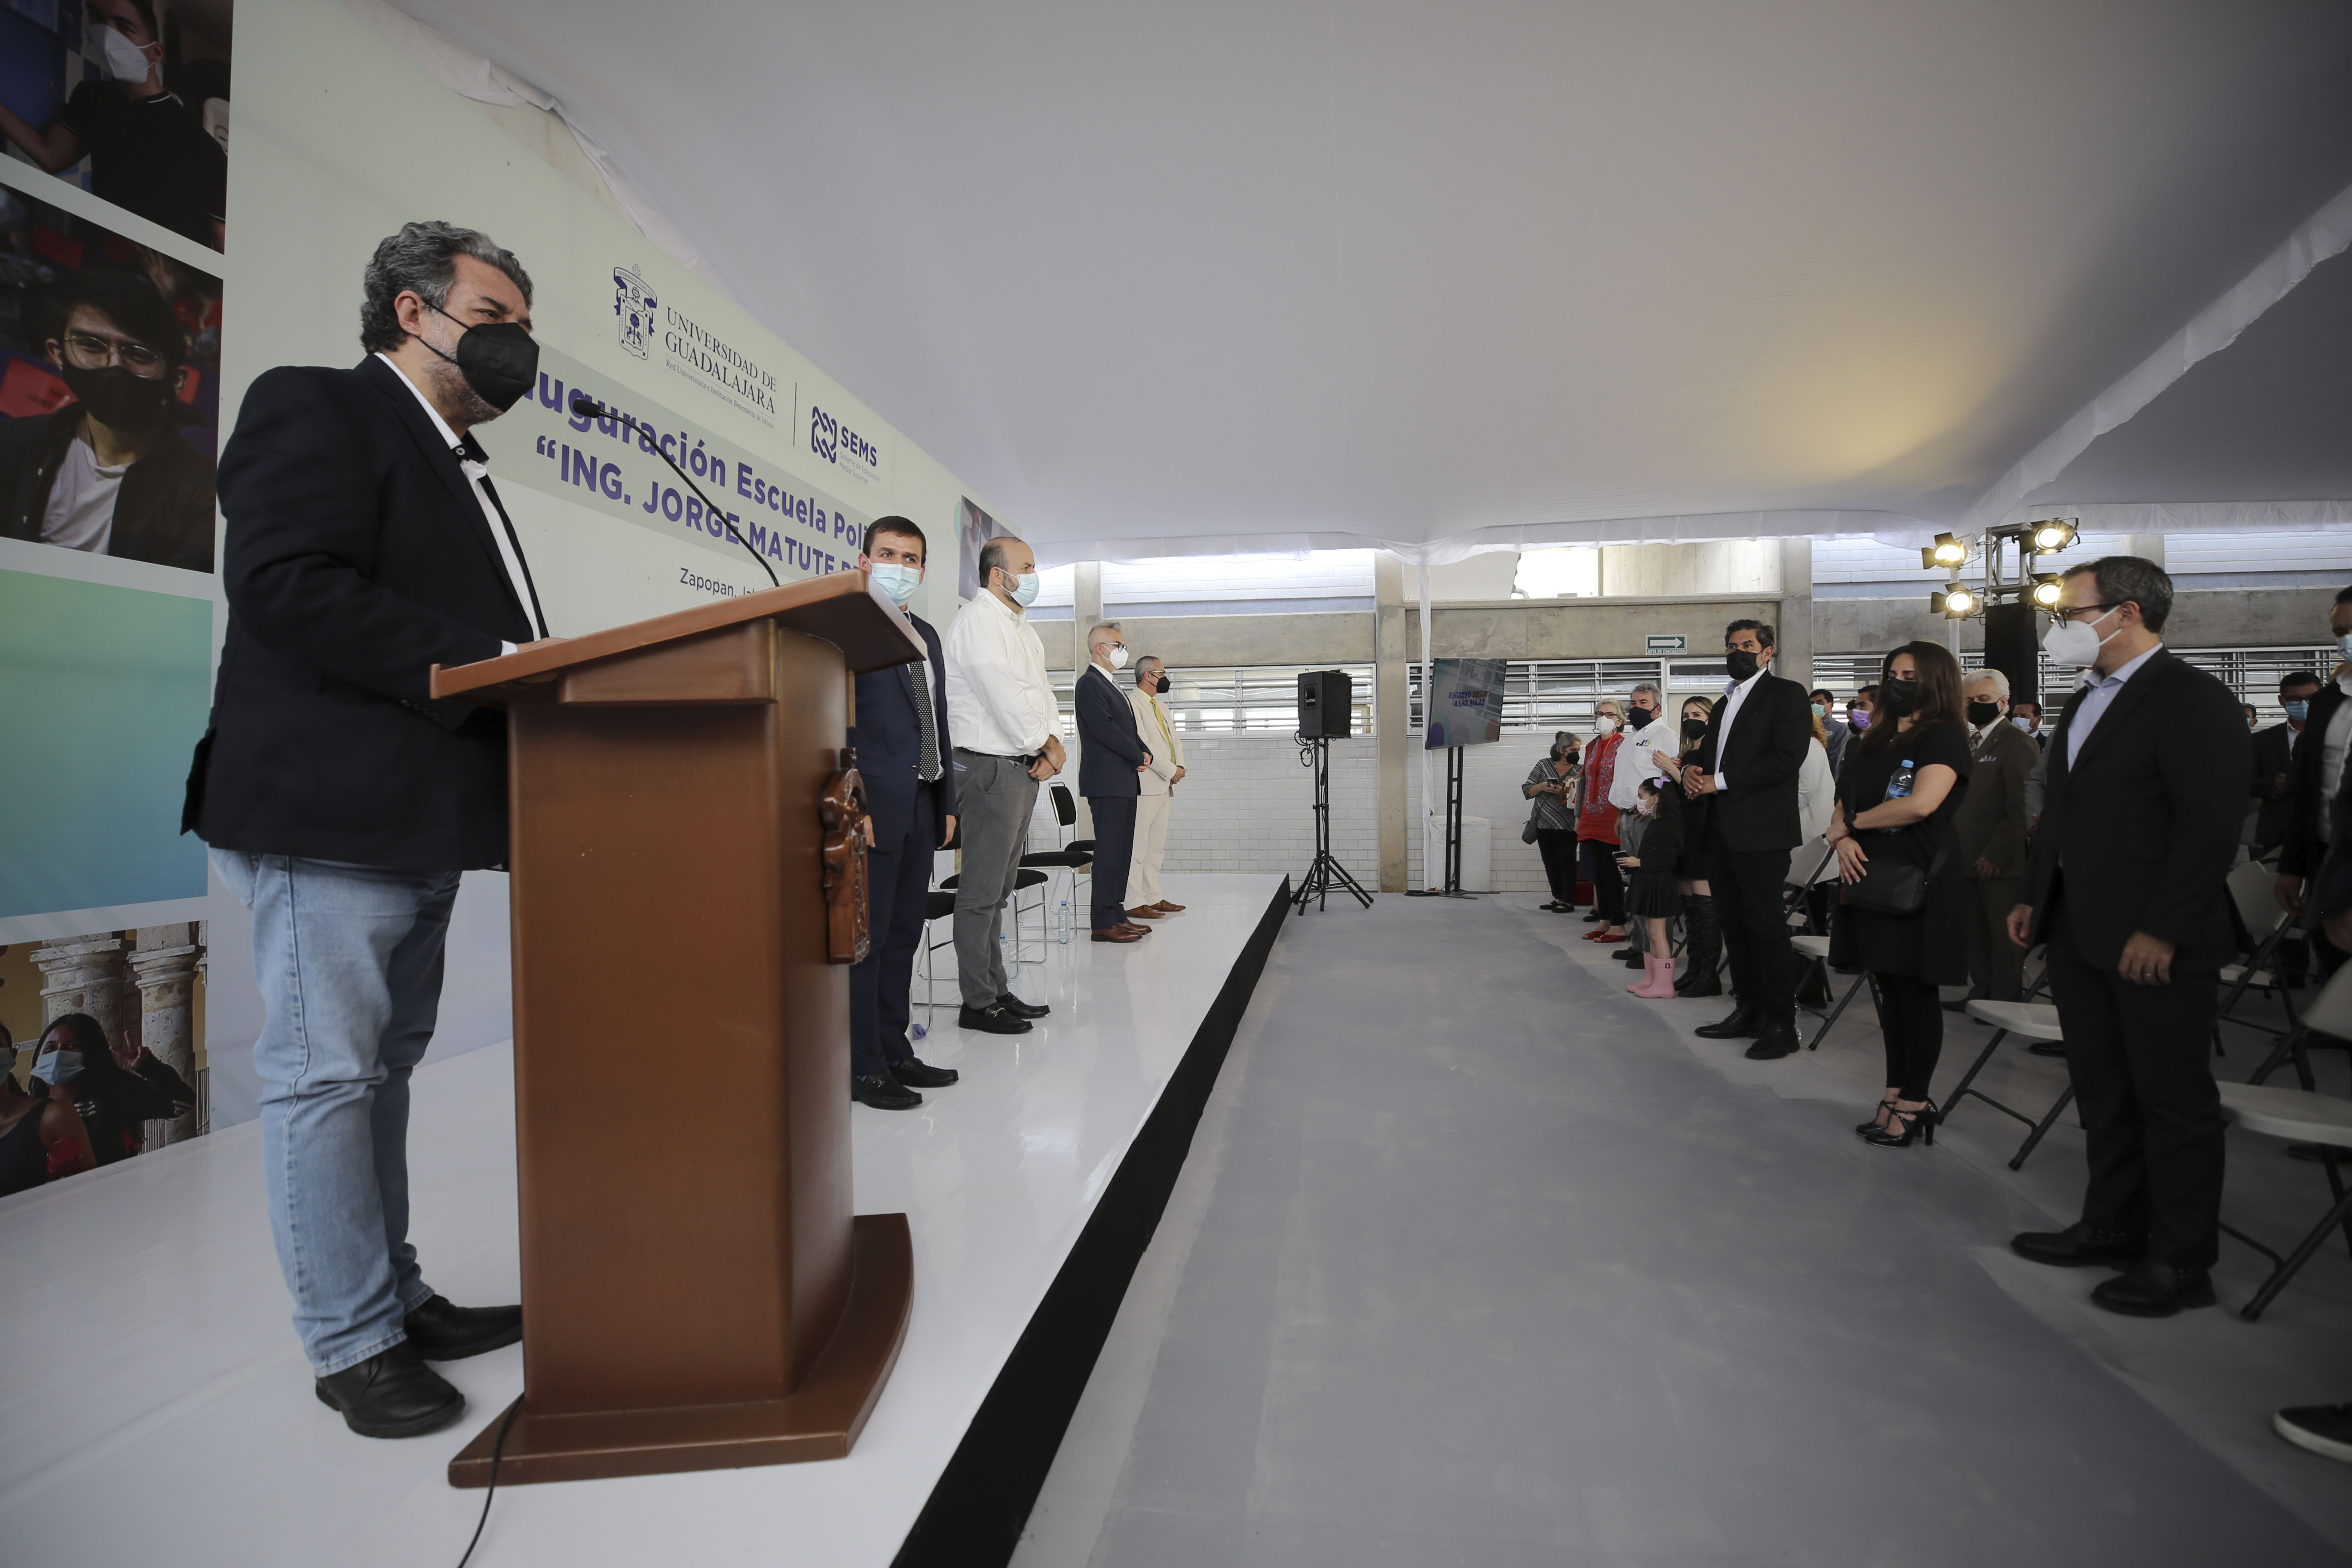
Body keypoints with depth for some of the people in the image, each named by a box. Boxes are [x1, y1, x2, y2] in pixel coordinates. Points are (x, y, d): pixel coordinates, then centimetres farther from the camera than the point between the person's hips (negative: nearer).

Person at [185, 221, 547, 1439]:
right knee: (328, 1074, 0)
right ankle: (352, 1344, 13)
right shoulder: (314, 406, -3)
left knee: (383, 1069, 15)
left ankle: (395, 1301, 28)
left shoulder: (458, 467, 23)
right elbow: (286, 585, -18)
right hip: (329, 814, -9)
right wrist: (485, 660, -22)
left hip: (421, 824, 9)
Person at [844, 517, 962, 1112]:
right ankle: (862, 1068, 8)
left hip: (921, 810, 8)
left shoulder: (926, 634, 19)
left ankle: (895, 1052, 23)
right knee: (867, 936, -2)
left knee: (903, 934, 13)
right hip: (874, 809, -8)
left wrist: (947, 802, 17)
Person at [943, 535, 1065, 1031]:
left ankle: (998, 990, 23)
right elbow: (1005, 697, -19)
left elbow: (1041, 689, 16)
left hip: (1025, 767, 10)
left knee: (999, 890, 15)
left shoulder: (1020, 626, 19)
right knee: (982, 892, -4)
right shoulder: (977, 621, -12)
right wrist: (1044, 745, -7)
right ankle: (978, 1004, 4)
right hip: (992, 767, -10)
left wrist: (1054, 742, -1)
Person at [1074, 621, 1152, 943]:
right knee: (1109, 852, -9)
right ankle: (1104, 923, -6)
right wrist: (1138, 757, -10)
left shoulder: (1110, 685, 22)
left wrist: (1146, 754, 3)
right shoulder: (1090, 683, -9)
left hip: (1124, 783, 10)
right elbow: (1103, 729, -19)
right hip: (1106, 782, -10)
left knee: (1122, 851, 11)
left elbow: (1128, 729, 22)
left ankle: (1117, 914, 17)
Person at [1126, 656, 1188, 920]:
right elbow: (1141, 744, -17)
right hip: (1143, 787, -10)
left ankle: (1154, 898, 19)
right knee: (1137, 847, -8)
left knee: (1156, 848, 13)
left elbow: (1175, 740, 21)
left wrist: (1180, 766, 1)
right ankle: (1133, 903, -7)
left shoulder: (1161, 706, 22)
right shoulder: (1131, 703, -9)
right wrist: (1170, 771, -13)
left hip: (1164, 787, 10)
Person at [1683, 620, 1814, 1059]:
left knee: (1766, 924, -6)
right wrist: (1691, 768, -1)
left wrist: (1719, 782, -16)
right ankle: (1749, 1011, 22)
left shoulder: (1786, 694, -3)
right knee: (1734, 922, 12)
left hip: (1760, 832, -8)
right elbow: (1707, 751, 24)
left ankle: (1781, 1024, 2)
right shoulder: (1725, 704, 23)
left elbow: (1787, 758, -15)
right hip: (1722, 830, 8)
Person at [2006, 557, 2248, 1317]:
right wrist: (2034, 896, 13)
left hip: (2157, 946, -8)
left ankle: (2181, 1261, 17)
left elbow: (2211, 826, -17)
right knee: (2103, 1092, 17)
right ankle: (2112, 1225, 30)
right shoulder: (2084, 702, 15)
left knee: (2174, 1101, 5)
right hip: (2081, 936, 8)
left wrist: (2162, 932, -20)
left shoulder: (2193, 699, -12)